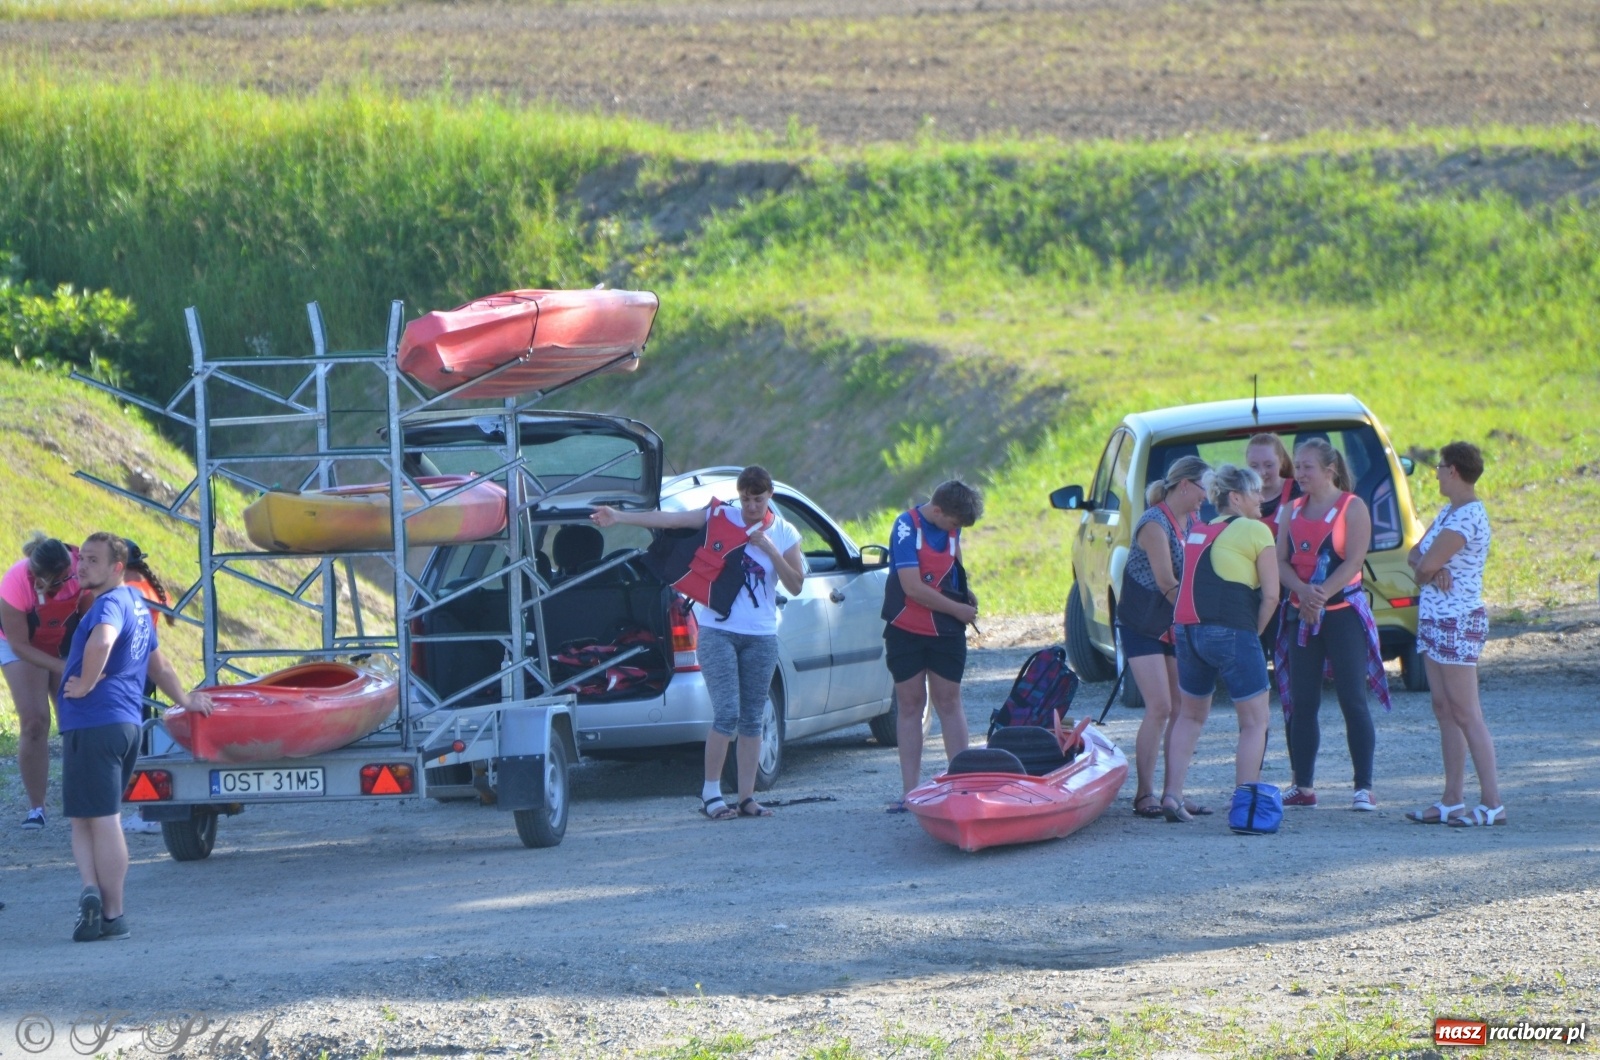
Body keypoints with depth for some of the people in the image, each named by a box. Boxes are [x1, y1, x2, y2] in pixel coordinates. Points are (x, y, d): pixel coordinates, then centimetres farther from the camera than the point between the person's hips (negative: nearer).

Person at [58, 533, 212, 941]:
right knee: (85, 817, 14)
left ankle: (112, 915, -10)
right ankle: (97, 897, 4)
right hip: (126, 724, 9)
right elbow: (158, 666, 33)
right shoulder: (137, 604, 19)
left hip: (92, 724, -9)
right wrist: (184, 700, 43)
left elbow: (101, 642, -34)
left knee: (100, 820, -7)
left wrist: (86, 685, -21)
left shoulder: (110, 604, -10)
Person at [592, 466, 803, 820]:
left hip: (760, 637, 3)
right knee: (727, 714, -12)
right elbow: (667, 520, -6)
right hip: (718, 631, -3)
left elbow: (796, 585, -1)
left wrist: (771, 550, -13)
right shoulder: (721, 517, 0)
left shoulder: (784, 534, 5)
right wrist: (619, 517, -12)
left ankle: (747, 797, 10)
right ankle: (710, 793, -4)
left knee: (752, 720, 5)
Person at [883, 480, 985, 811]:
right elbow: (913, 588, -21)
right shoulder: (907, 527, -16)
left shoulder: (952, 528, 2)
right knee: (910, 705, 2)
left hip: (945, 631, 4)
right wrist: (957, 609, -13)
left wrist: (964, 591, 8)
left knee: (949, 701, 3)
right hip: (906, 631, -4)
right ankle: (910, 791, 3)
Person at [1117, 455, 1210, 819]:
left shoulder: (1192, 523, 8)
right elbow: (1166, 583, -21)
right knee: (1159, 708, -15)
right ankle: (1144, 794, -11)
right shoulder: (1155, 524, -18)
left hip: (1176, 627, 8)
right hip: (1142, 626, -8)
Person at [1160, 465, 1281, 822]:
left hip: (1188, 630, 7)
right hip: (1232, 632, -7)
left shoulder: (1198, 532, 18)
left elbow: (1194, 586, 16)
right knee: (1254, 721, 2)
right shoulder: (1256, 531, -1)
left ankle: (1172, 794, 15)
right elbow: (1270, 595, -6)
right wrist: (1254, 633, 7)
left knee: (1190, 715, 22)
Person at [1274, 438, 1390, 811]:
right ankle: (1303, 786, 10)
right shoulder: (1294, 510, 11)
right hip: (1301, 615, 5)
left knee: (1353, 700, -7)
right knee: (1301, 703, 4)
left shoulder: (1352, 508, -4)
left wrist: (1321, 595, -19)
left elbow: (1354, 560, -12)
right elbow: (1281, 560, 4)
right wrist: (1303, 591, -15)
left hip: (1343, 611, -5)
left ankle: (1364, 787, -7)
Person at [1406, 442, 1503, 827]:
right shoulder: (1448, 511, 13)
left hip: (1458, 622, -10)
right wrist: (1433, 569, -11)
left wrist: (1426, 569, 1)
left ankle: (1492, 804, -8)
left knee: (1466, 714, -9)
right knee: (1445, 711, 10)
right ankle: (1452, 801, 14)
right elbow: (1416, 556, 11)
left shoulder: (1468, 518, -18)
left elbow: (1426, 565, -22)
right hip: (1434, 619, 10)